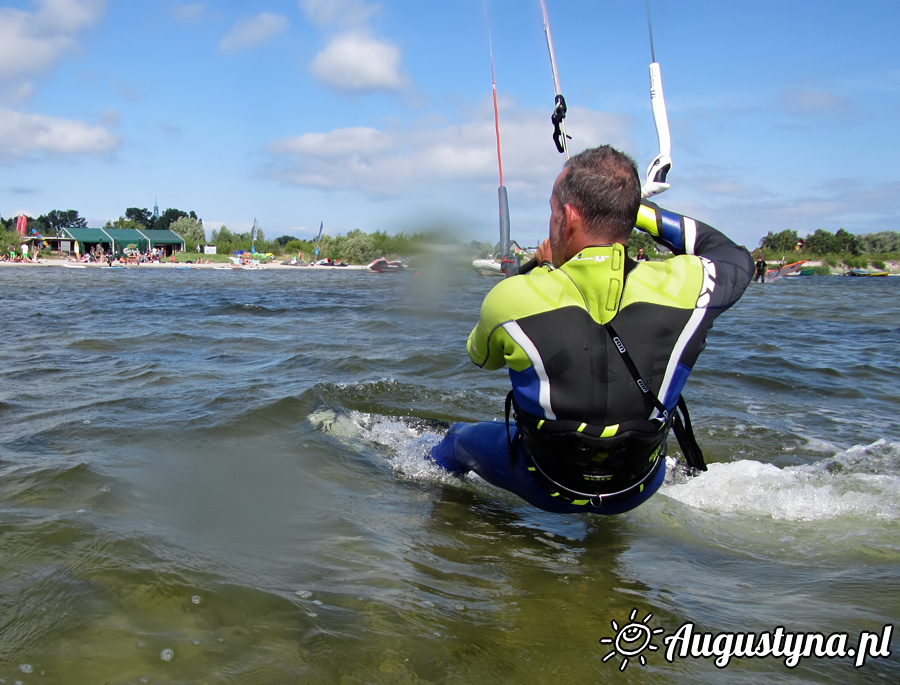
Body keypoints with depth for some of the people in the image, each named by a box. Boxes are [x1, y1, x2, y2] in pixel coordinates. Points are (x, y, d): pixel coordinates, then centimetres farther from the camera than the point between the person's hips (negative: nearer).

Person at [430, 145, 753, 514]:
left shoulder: (511, 298, -27)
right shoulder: (684, 285, -24)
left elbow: (481, 356, -1)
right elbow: (736, 258, 3)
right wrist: (638, 209, 0)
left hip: (545, 489, -1)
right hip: (640, 492, 1)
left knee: (459, 439, 32)